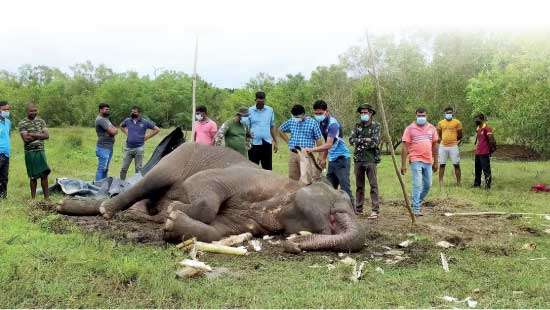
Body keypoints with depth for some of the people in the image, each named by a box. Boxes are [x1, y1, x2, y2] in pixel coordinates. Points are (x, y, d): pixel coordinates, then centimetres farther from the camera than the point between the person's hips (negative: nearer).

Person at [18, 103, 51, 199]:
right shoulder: (22, 123, -3)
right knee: (33, 176, 2)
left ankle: (46, 197, 8)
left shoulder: (41, 121, 9)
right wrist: (39, 135, -8)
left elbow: (47, 135, -1)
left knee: (44, 174, 1)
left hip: (40, 151, 3)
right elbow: (26, 139, -13)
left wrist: (33, 135, -11)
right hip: (30, 152, -3)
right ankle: (33, 198, 12)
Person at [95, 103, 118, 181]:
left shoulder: (106, 119, 18)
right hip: (103, 148, -10)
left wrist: (113, 130, -7)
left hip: (109, 147, 10)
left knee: (106, 168, 14)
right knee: (102, 168, -8)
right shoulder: (100, 119, -13)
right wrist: (114, 130, 3)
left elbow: (115, 130, 15)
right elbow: (112, 131, -19)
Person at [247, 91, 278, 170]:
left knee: (268, 168, 8)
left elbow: (272, 127, 13)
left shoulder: (270, 110, 8)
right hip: (254, 144, -2)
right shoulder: (250, 111, 1)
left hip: (267, 143, 2)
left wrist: (275, 142, 10)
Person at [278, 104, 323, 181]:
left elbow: (318, 140, -3)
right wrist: (288, 141, 13)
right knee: (292, 178, 9)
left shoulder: (313, 123, -5)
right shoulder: (291, 122, 6)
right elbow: (280, 130, 23)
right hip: (293, 154, 4)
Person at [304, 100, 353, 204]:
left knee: (345, 188, -12)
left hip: (341, 158, -9)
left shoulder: (332, 124, -17)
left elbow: (329, 144, -28)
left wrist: (312, 149, -37)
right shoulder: (321, 123, 9)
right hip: (332, 159, 9)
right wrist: (323, 158, 17)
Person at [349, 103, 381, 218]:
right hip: (358, 159, 5)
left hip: (371, 160, -4)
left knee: (373, 185, -6)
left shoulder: (376, 126, -1)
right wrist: (366, 140, -10)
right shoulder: (357, 126, 11)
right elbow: (351, 140, 0)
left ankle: (375, 210, -5)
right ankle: (358, 209, 19)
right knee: (359, 185, 11)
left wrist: (360, 141, -8)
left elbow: (375, 142, -13)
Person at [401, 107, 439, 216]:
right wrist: (403, 164, -9)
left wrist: (435, 162, 13)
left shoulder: (432, 128, 9)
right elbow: (405, 147, -5)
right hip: (416, 161, -5)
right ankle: (416, 209, -4)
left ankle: (418, 202, 32)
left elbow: (434, 146, 15)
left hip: (428, 161, 5)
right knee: (417, 185, -9)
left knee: (427, 185, 11)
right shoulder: (410, 129, -3)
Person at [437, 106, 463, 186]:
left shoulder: (457, 122, 1)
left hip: (453, 146, -2)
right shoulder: (441, 123, 8)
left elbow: (460, 135, 8)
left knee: (456, 165, 0)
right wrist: (441, 141, 8)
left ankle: (458, 182, 5)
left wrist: (458, 142, 4)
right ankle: (440, 182, 10)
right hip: (443, 146, 3)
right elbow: (438, 135, 18)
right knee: (442, 164, 4)